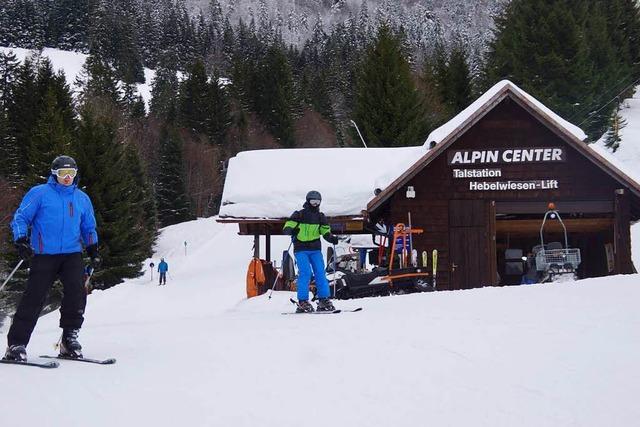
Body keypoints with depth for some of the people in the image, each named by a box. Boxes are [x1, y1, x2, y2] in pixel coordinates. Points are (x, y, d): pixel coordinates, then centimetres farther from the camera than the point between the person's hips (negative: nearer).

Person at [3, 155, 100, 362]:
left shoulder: (82, 199, 16)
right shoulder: (39, 193, 4)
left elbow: (89, 228, 25)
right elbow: (20, 218, 2)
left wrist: (93, 250, 14)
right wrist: (21, 240, -13)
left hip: (72, 254, 3)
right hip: (44, 254, -3)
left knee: (77, 293, -15)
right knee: (34, 298, -7)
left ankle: (70, 339, -2)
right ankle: (16, 344, -1)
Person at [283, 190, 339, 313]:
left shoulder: (321, 217, 13)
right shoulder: (299, 215, -1)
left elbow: (325, 231, 14)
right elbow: (288, 225, -6)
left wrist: (332, 238, -6)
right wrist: (289, 230, -28)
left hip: (315, 249, 4)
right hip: (301, 249, -4)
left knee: (320, 273, -2)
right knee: (305, 273, -15)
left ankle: (324, 300, 2)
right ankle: (302, 302, -12)